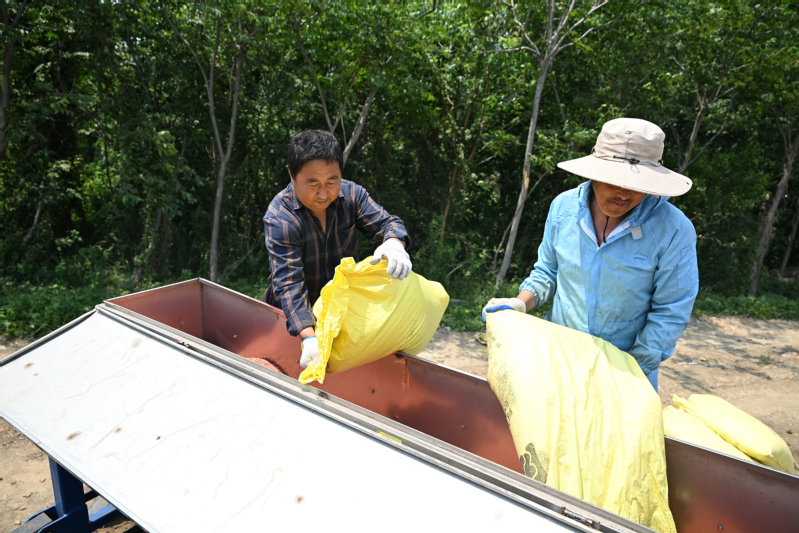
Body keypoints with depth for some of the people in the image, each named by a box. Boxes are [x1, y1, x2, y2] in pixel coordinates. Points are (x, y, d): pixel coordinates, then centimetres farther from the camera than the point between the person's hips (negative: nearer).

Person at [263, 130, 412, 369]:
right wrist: (309, 338, -44)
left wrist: (395, 244, -40)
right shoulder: (279, 218, -25)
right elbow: (289, 282, -30)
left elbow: (386, 223, -12)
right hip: (295, 314, -3)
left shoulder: (351, 194, -11)